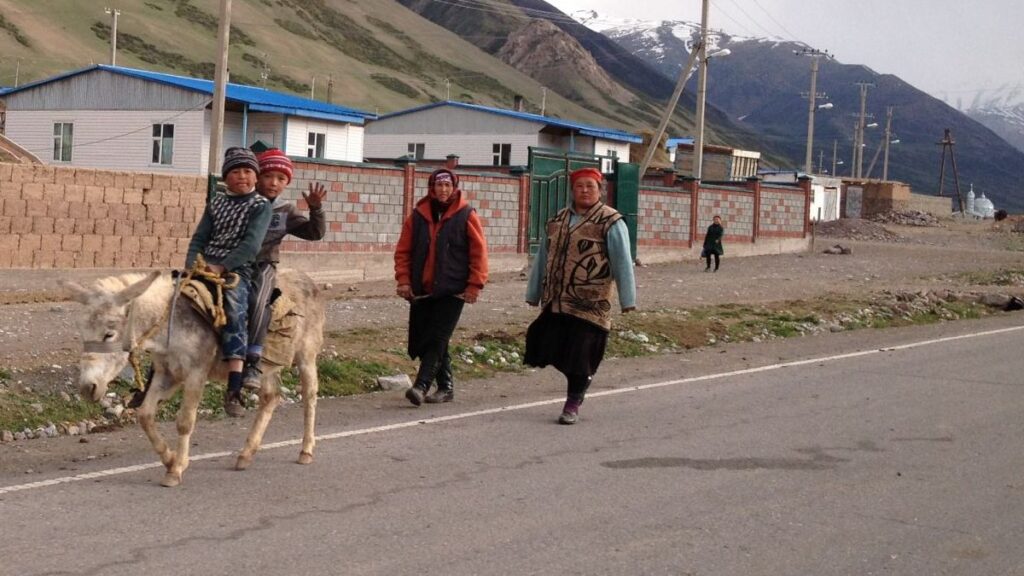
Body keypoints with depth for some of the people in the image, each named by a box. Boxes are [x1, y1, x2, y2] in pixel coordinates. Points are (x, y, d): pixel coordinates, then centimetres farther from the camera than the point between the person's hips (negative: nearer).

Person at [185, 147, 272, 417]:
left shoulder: (261, 206, 0)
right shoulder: (216, 203, 17)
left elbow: (251, 244, -13)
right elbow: (200, 238, 12)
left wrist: (222, 267, -22)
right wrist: (191, 265, -8)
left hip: (238, 269, -6)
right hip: (206, 265, 6)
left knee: (235, 308, -31)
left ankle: (234, 390, -37)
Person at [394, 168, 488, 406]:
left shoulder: (466, 215, -2)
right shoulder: (418, 215, 7)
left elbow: (479, 252, -3)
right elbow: (403, 250, 10)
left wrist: (475, 285, -8)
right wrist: (404, 279, -1)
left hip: (452, 290, -4)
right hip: (421, 290, 4)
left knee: (437, 339, -11)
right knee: (421, 339, 6)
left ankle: (421, 386, -15)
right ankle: (445, 386, 18)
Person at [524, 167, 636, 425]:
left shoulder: (611, 222, -3)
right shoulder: (557, 221, 14)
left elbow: (622, 263, -8)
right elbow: (543, 258, 18)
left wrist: (627, 300, -13)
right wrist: (533, 294, 18)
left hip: (589, 306, -5)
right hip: (555, 302, 5)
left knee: (580, 355, -2)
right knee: (551, 351, 4)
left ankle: (573, 405, 12)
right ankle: (579, 380, 28)